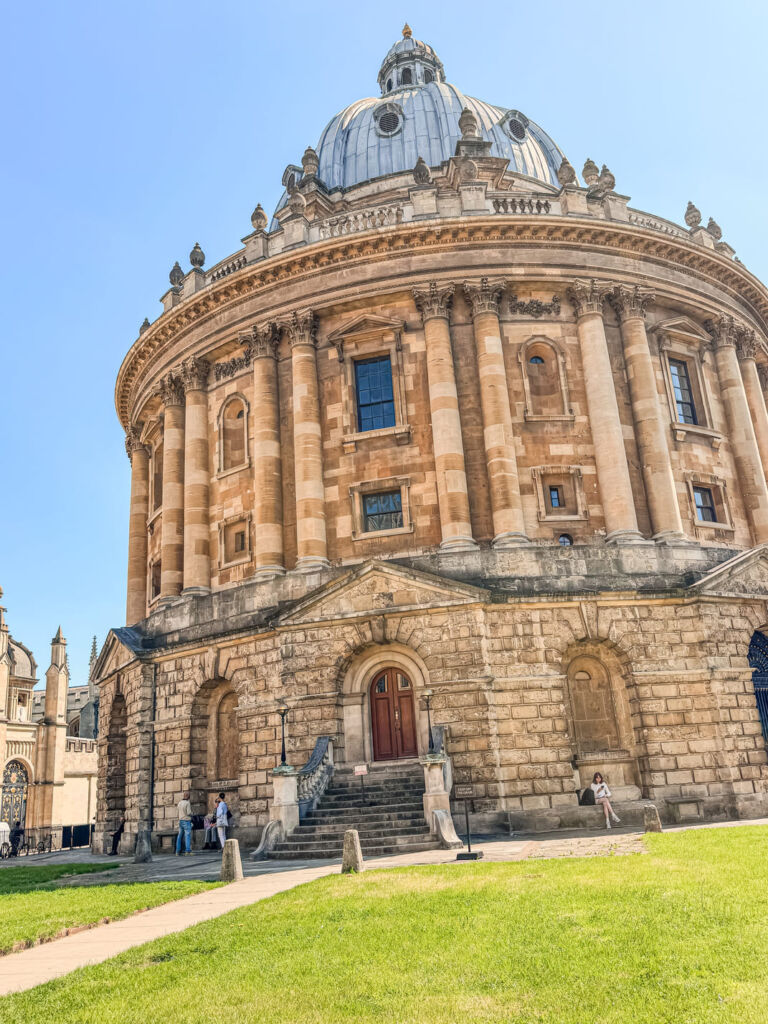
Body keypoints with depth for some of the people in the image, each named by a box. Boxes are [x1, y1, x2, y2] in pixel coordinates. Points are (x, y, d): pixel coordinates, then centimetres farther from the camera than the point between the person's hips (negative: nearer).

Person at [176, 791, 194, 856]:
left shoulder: (180, 802, 6)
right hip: (187, 821, -7)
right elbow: (189, 813, -17)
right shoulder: (187, 803, -14)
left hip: (180, 821, 7)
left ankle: (178, 851, 13)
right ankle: (188, 851, -13)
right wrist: (191, 814, 5)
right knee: (188, 836, -7)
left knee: (180, 836, 12)